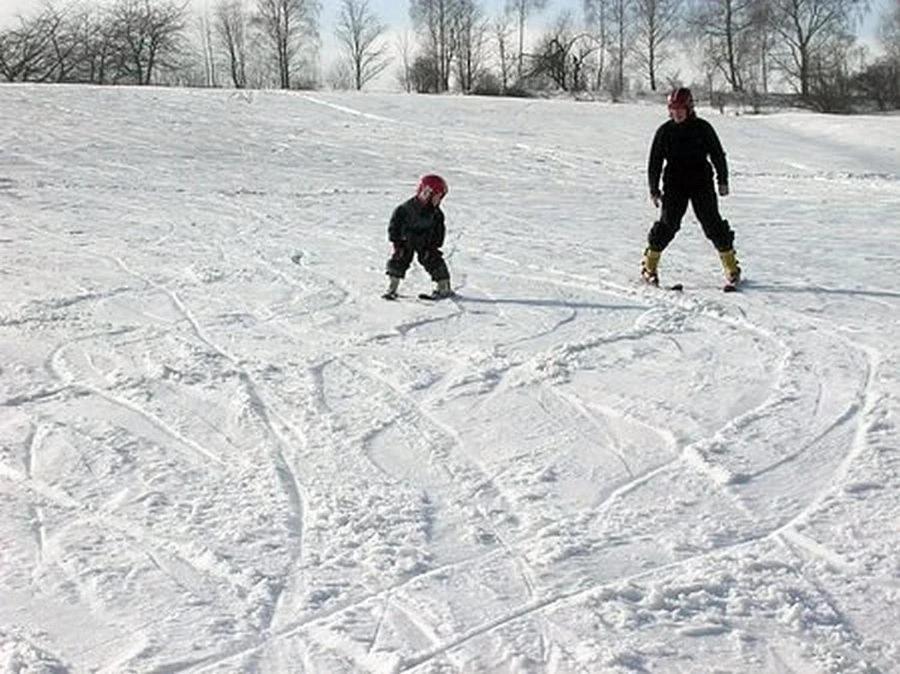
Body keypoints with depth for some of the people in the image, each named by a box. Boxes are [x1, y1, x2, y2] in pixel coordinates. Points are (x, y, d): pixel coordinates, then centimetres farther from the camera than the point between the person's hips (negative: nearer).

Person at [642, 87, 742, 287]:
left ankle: (731, 266, 5)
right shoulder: (664, 131, 2)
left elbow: (718, 155, 8)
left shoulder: (702, 128, 0)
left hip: (702, 183, 0)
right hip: (674, 186, 0)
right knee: (668, 224, -6)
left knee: (713, 223, -4)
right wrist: (654, 189, 5)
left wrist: (723, 180, 5)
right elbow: (655, 162, 7)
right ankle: (650, 265, 7)